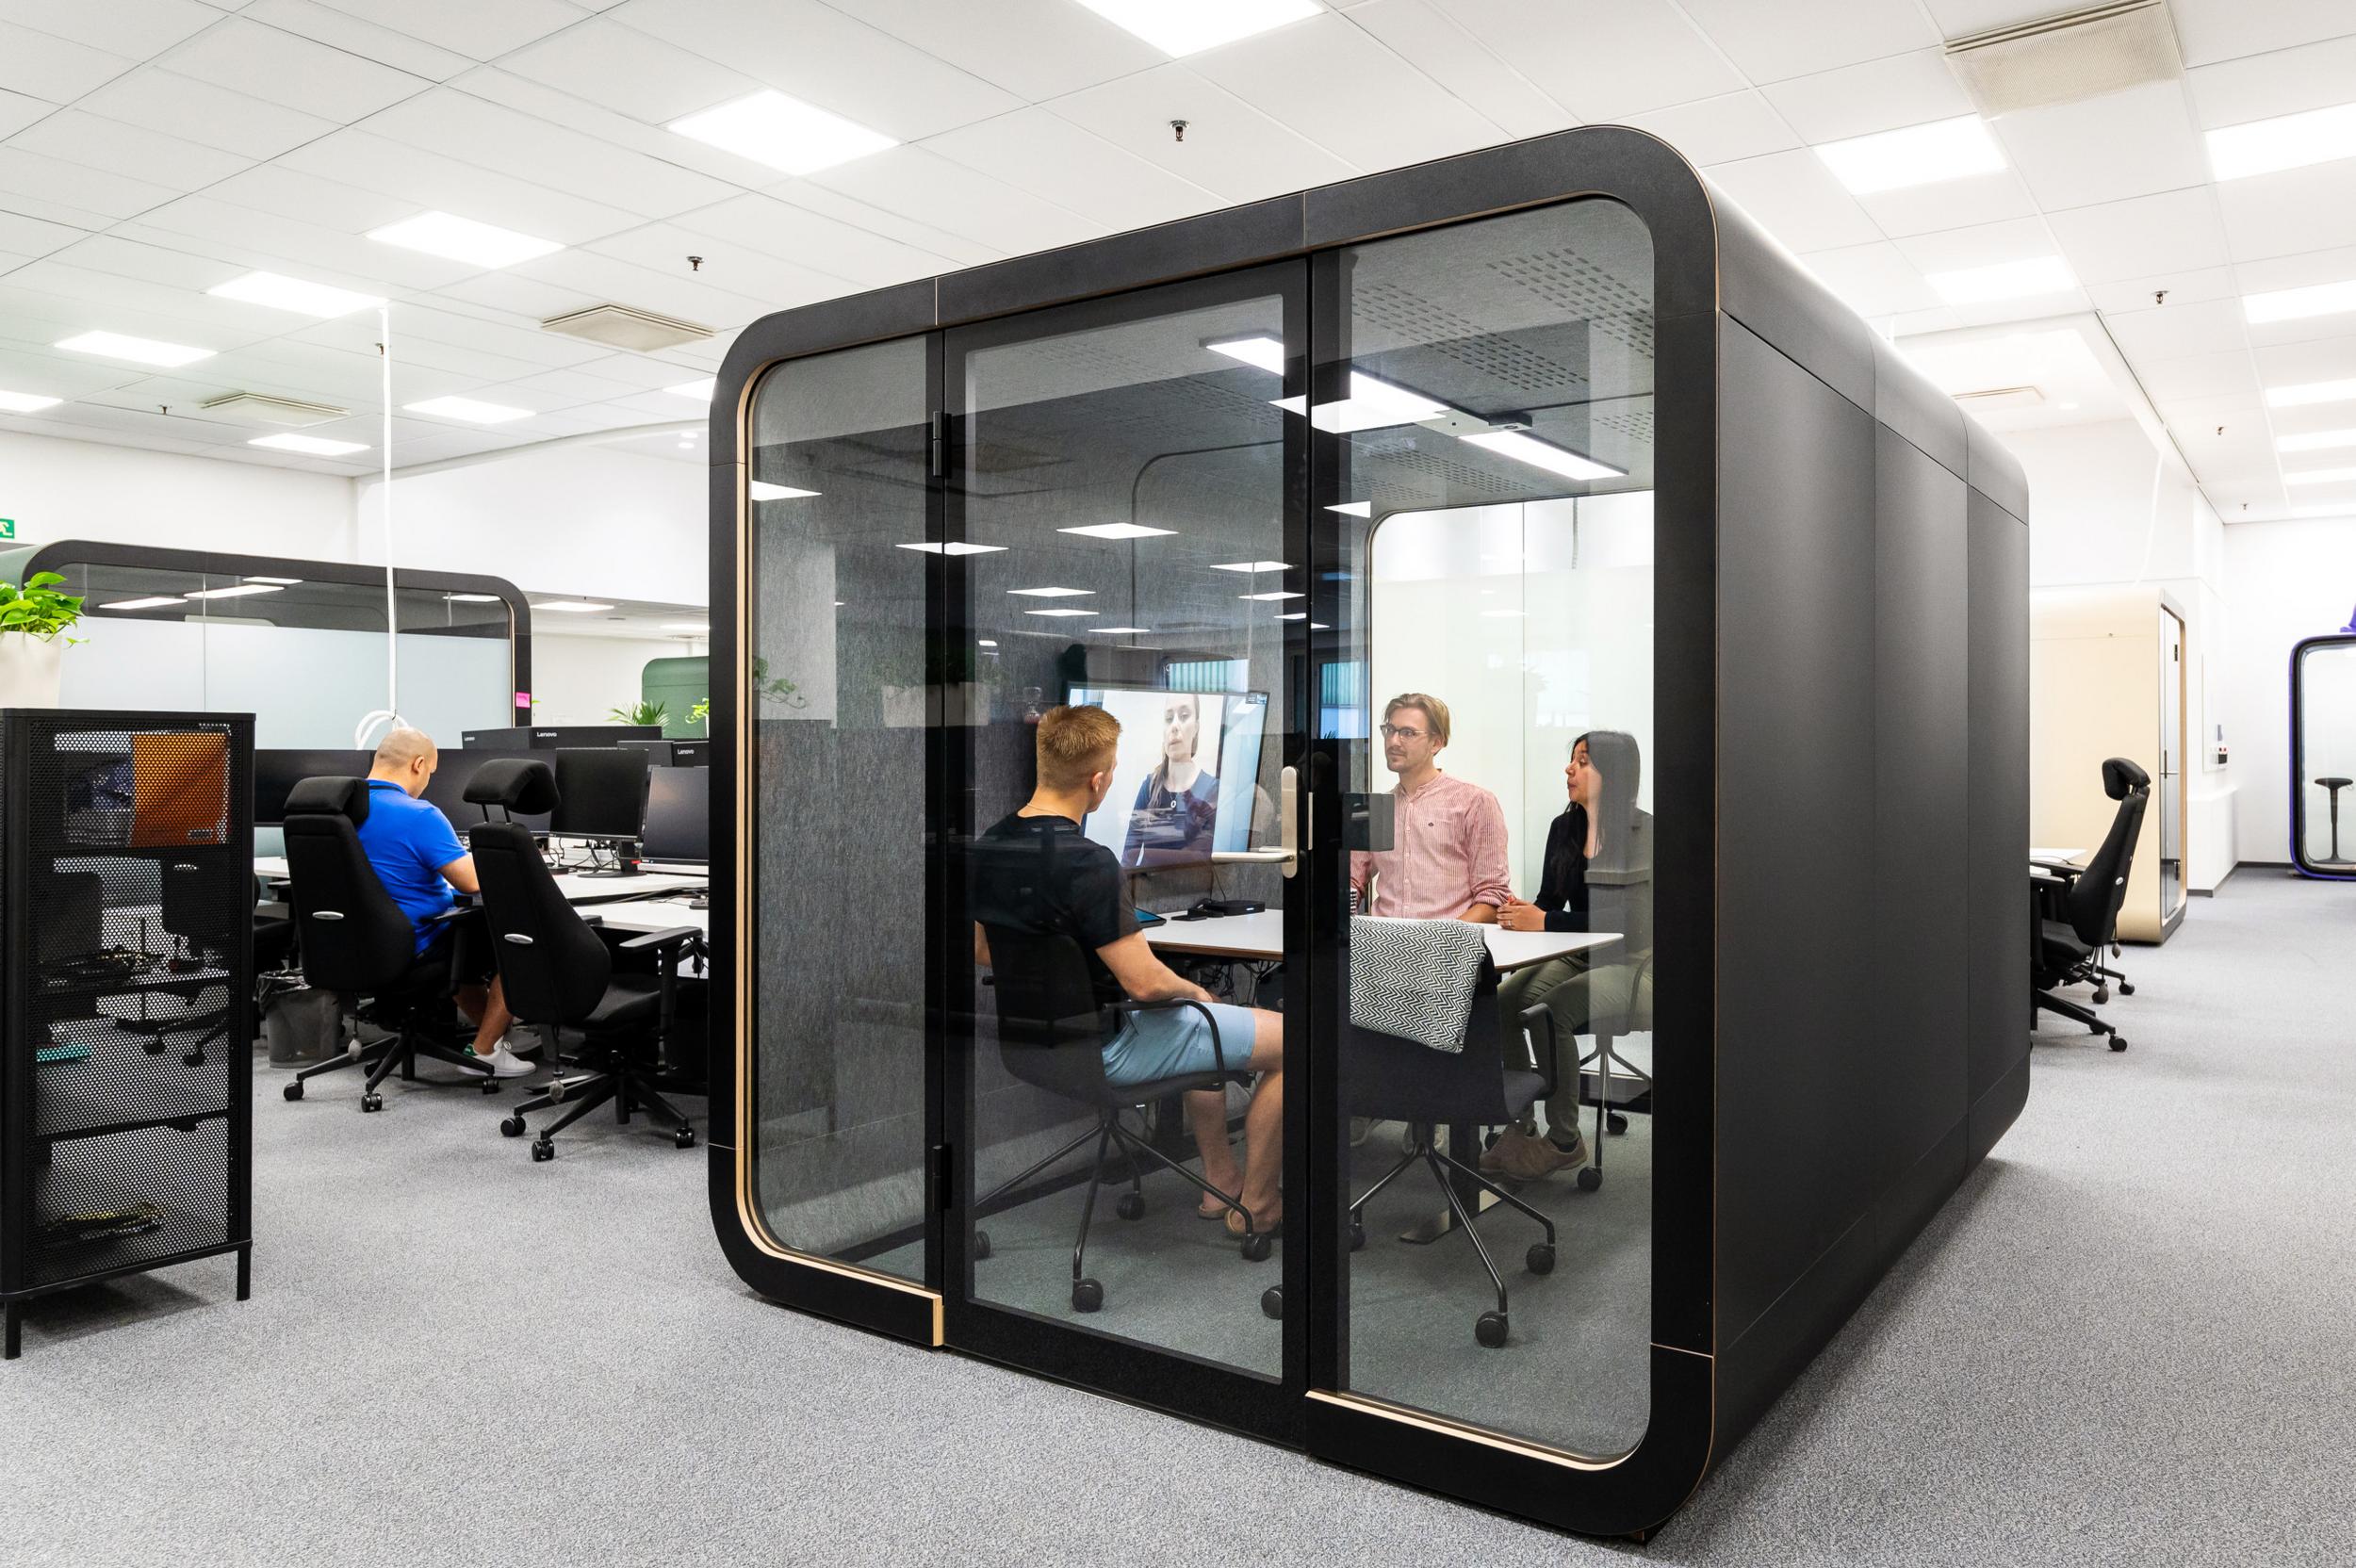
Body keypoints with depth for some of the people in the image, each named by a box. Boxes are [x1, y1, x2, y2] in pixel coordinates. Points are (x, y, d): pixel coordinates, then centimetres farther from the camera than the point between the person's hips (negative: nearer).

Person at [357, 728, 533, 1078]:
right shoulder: (419, 816, -24)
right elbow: (474, 882, -24)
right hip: (412, 952, -9)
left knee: (458, 933, 34)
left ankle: (496, 1032, 41)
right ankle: (485, 1050, 12)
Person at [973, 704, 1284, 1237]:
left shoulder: (987, 849, -4)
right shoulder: (1088, 863, -29)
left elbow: (981, 952, 11)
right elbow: (1145, 983, -27)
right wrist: (1195, 991, -6)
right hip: (1103, 1050, -9)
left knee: (1206, 1025, 32)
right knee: (1288, 1040, 3)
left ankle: (1220, 1184, 37)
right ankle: (1256, 1208, 16)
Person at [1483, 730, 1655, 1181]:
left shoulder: (1642, 833, -12)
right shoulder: (1564, 829, 8)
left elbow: (1626, 920, -20)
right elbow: (1550, 902, 11)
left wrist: (1545, 921, -25)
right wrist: (1524, 913, -14)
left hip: (1630, 963, -6)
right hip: (1577, 957, 6)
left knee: (1552, 1010, -32)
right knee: (1502, 1004, -22)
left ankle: (1564, 1140, -16)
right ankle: (1518, 1125, -11)